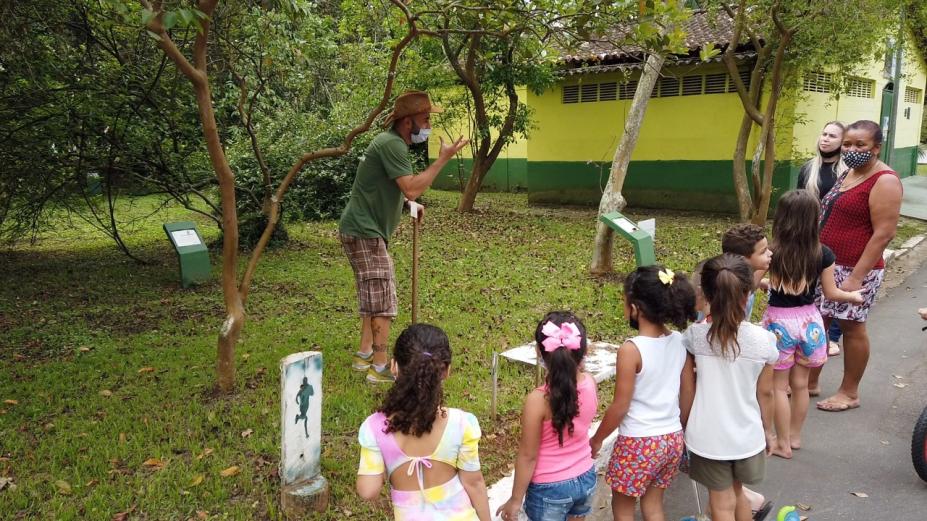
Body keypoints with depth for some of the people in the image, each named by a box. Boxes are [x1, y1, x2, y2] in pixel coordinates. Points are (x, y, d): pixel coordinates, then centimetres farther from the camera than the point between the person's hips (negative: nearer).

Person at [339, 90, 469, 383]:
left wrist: (410, 203, 11)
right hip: (364, 231, -11)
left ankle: (364, 355, 27)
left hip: (364, 230, 11)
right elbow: (412, 188, -28)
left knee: (372, 297, 18)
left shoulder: (393, 143, 15)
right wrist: (443, 158, -22)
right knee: (383, 299, -8)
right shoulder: (391, 144, -18)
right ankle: (379, 367, -2)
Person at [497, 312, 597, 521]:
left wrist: (515, 500, -7)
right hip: (585, 479, 5)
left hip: (550, 489, -5)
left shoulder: (538, 400, -28)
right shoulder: (590, 383, -14)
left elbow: (528, 456, -19)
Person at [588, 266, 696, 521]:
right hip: (672, 439, 6)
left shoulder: (631, 350, -22)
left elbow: (619, 407, -17)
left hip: (638, 443, -6)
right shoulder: (679, 341, -5)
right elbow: (688, 393, 4)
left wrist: (596, 439, -2)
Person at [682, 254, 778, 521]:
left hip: (709, 436, -2)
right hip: (747, 435, 2)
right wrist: (767, 430, 12)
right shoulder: (763, 339, -14)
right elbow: (765, 393, -3)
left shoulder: (695, 335, -16)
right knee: (737, 492, 27)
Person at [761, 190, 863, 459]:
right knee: (800, 383, 17)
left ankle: (782, 444, 17)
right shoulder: (823, 254, -8)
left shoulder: (771, 252, -15)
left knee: (779, 385, 9)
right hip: (809, 321, 3)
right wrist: (854, 296, 21)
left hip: (779, 321, -3)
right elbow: (831, 293, 1)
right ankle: (795, 436, 32)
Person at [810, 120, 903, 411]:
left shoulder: (884, 181, -15)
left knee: (852, 327, 4)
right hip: (827, 264, 8)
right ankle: (810, 382, 26)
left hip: (854, 269, -8)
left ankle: (849, 393, 19)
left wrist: (856, 277, -23)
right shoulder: (849, 173, 12)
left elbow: (884, 234, -20)